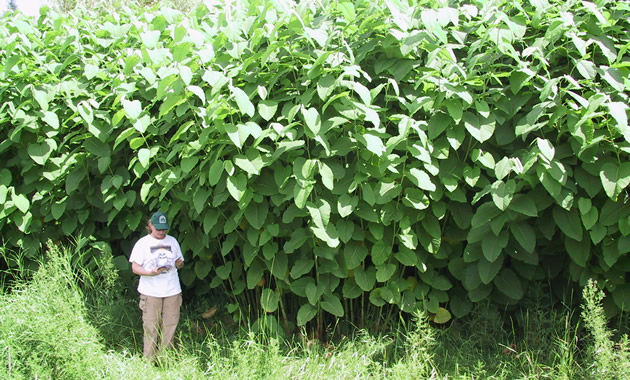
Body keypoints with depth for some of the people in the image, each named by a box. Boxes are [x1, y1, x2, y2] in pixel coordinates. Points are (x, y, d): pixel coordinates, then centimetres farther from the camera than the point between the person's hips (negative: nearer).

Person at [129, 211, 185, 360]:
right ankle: (149, 360, 8)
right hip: (150, 292, -3)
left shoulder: (173, 241, 13)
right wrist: (151, 273, -21)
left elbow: (179, 262, 20)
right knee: (151, 327, -2)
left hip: (172, 291, 3)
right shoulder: (142, 243, 0)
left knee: (170, 326, 3)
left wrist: (179, 264, -5)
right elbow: (135, 267, -3)